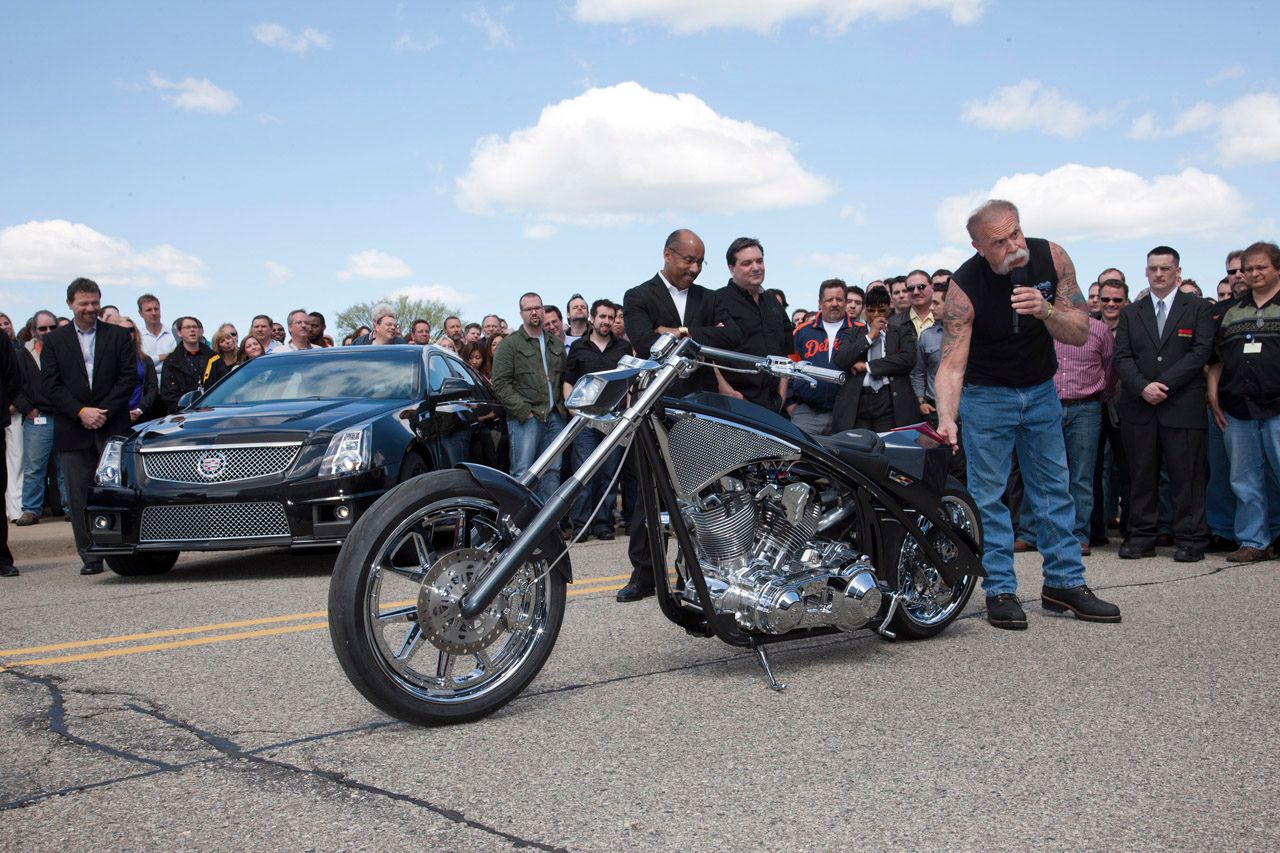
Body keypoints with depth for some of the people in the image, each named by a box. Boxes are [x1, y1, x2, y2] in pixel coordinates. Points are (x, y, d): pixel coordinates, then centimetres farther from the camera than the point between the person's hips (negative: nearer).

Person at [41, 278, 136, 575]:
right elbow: (51, 384, 3)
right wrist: (81, 412, -11)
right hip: (72, 431, 1)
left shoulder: (118, 336, 9)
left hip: (113, 427, -1)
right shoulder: (54, 341, 11)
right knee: (80, 496, 2)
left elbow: (129, 377, 1)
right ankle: (90, 557, 7)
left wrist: (103, 411, -9)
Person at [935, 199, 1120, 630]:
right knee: (988, 494, -4)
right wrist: (946, 418, -45)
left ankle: (1063, 583, 17)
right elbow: (951, 363, -28)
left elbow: (1080, 334, -12)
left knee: (1054, 488, 8)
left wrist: (1045, 311, -33)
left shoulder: (1052, 257, -14)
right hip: (986, 395, -4)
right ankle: (1000, 590, 4)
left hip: (1041, 390, 4)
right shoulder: (964, 287, -24)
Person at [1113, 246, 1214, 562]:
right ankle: (1141, 538, 11)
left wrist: (1164, 384, -13)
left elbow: (1201, 352, -4)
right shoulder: (1130, 313, 14)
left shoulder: (1198, 308, 7)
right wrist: (1143, 387, -12)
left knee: (1187, 475, -1)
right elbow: (1122, 357, 6)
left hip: (1183, 405, -2)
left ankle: (1190, 540, 5)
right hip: (1139, 406, 3)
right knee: (1141, 475, 5)